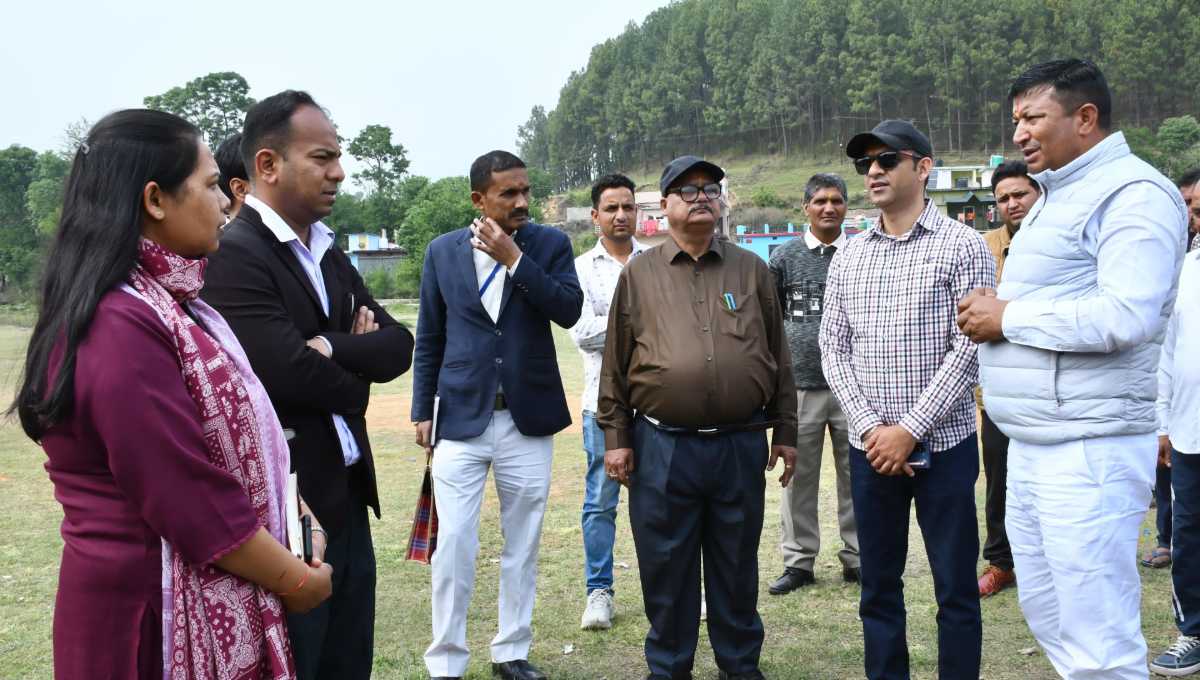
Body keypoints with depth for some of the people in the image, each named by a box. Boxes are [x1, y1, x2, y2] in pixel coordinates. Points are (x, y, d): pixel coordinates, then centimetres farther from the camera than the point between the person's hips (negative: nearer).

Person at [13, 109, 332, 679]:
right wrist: (298, 580, -12)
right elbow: (193, 501, -24)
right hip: (158, 614, -9)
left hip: (189, 598, 9)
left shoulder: (160, 304, 7)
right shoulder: (123, 327, -24)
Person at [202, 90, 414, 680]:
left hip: (347, 498, 8)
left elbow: (397, 347, 4)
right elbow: (292, 372, -24)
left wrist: (331, 347, -14)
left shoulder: (330, 254, 12)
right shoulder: (232, 254, -15)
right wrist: (354, 383, -4)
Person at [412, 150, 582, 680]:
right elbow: (429, 339, 8)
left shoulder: (550, 243, 2)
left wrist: (514, 259, -16)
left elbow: (569, 311, -13)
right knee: (453, 545, -2)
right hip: (461, 418, 0)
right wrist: (423, 411, 5)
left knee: (522, 545, 10)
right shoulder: (443, 251, 3)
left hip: (528, 418, 1)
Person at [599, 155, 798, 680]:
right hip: (663, 447, -1)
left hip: (741, 445, 1)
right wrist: (616, 437, 0)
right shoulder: (638, 274, 5)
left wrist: (785, 431, 8)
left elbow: (778, 357, 10)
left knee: (737, 567, 13)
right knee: (666, 569, 9)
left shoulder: (752, 271, 9)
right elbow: (615, 364, 5)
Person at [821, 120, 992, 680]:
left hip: (943, 444, -3)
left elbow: (969, 350, -10)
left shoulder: (962, 246, -4)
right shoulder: (848, 257, 9)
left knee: (955, 589, 5)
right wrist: (869, 428, -8)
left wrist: (910, 430, -14)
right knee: (878, 587, 11)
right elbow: (833, 350, 5)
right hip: (870, 448, 4)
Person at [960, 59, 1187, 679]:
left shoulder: (1132, 194, -12)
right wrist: (990, 314, 5)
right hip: (1031, 445, 10)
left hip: (1088, 447, -10)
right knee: (1048, 617, 18)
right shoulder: (1057, 198, 19)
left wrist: (1009, 318, -14)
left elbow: (1126, 315, -24)